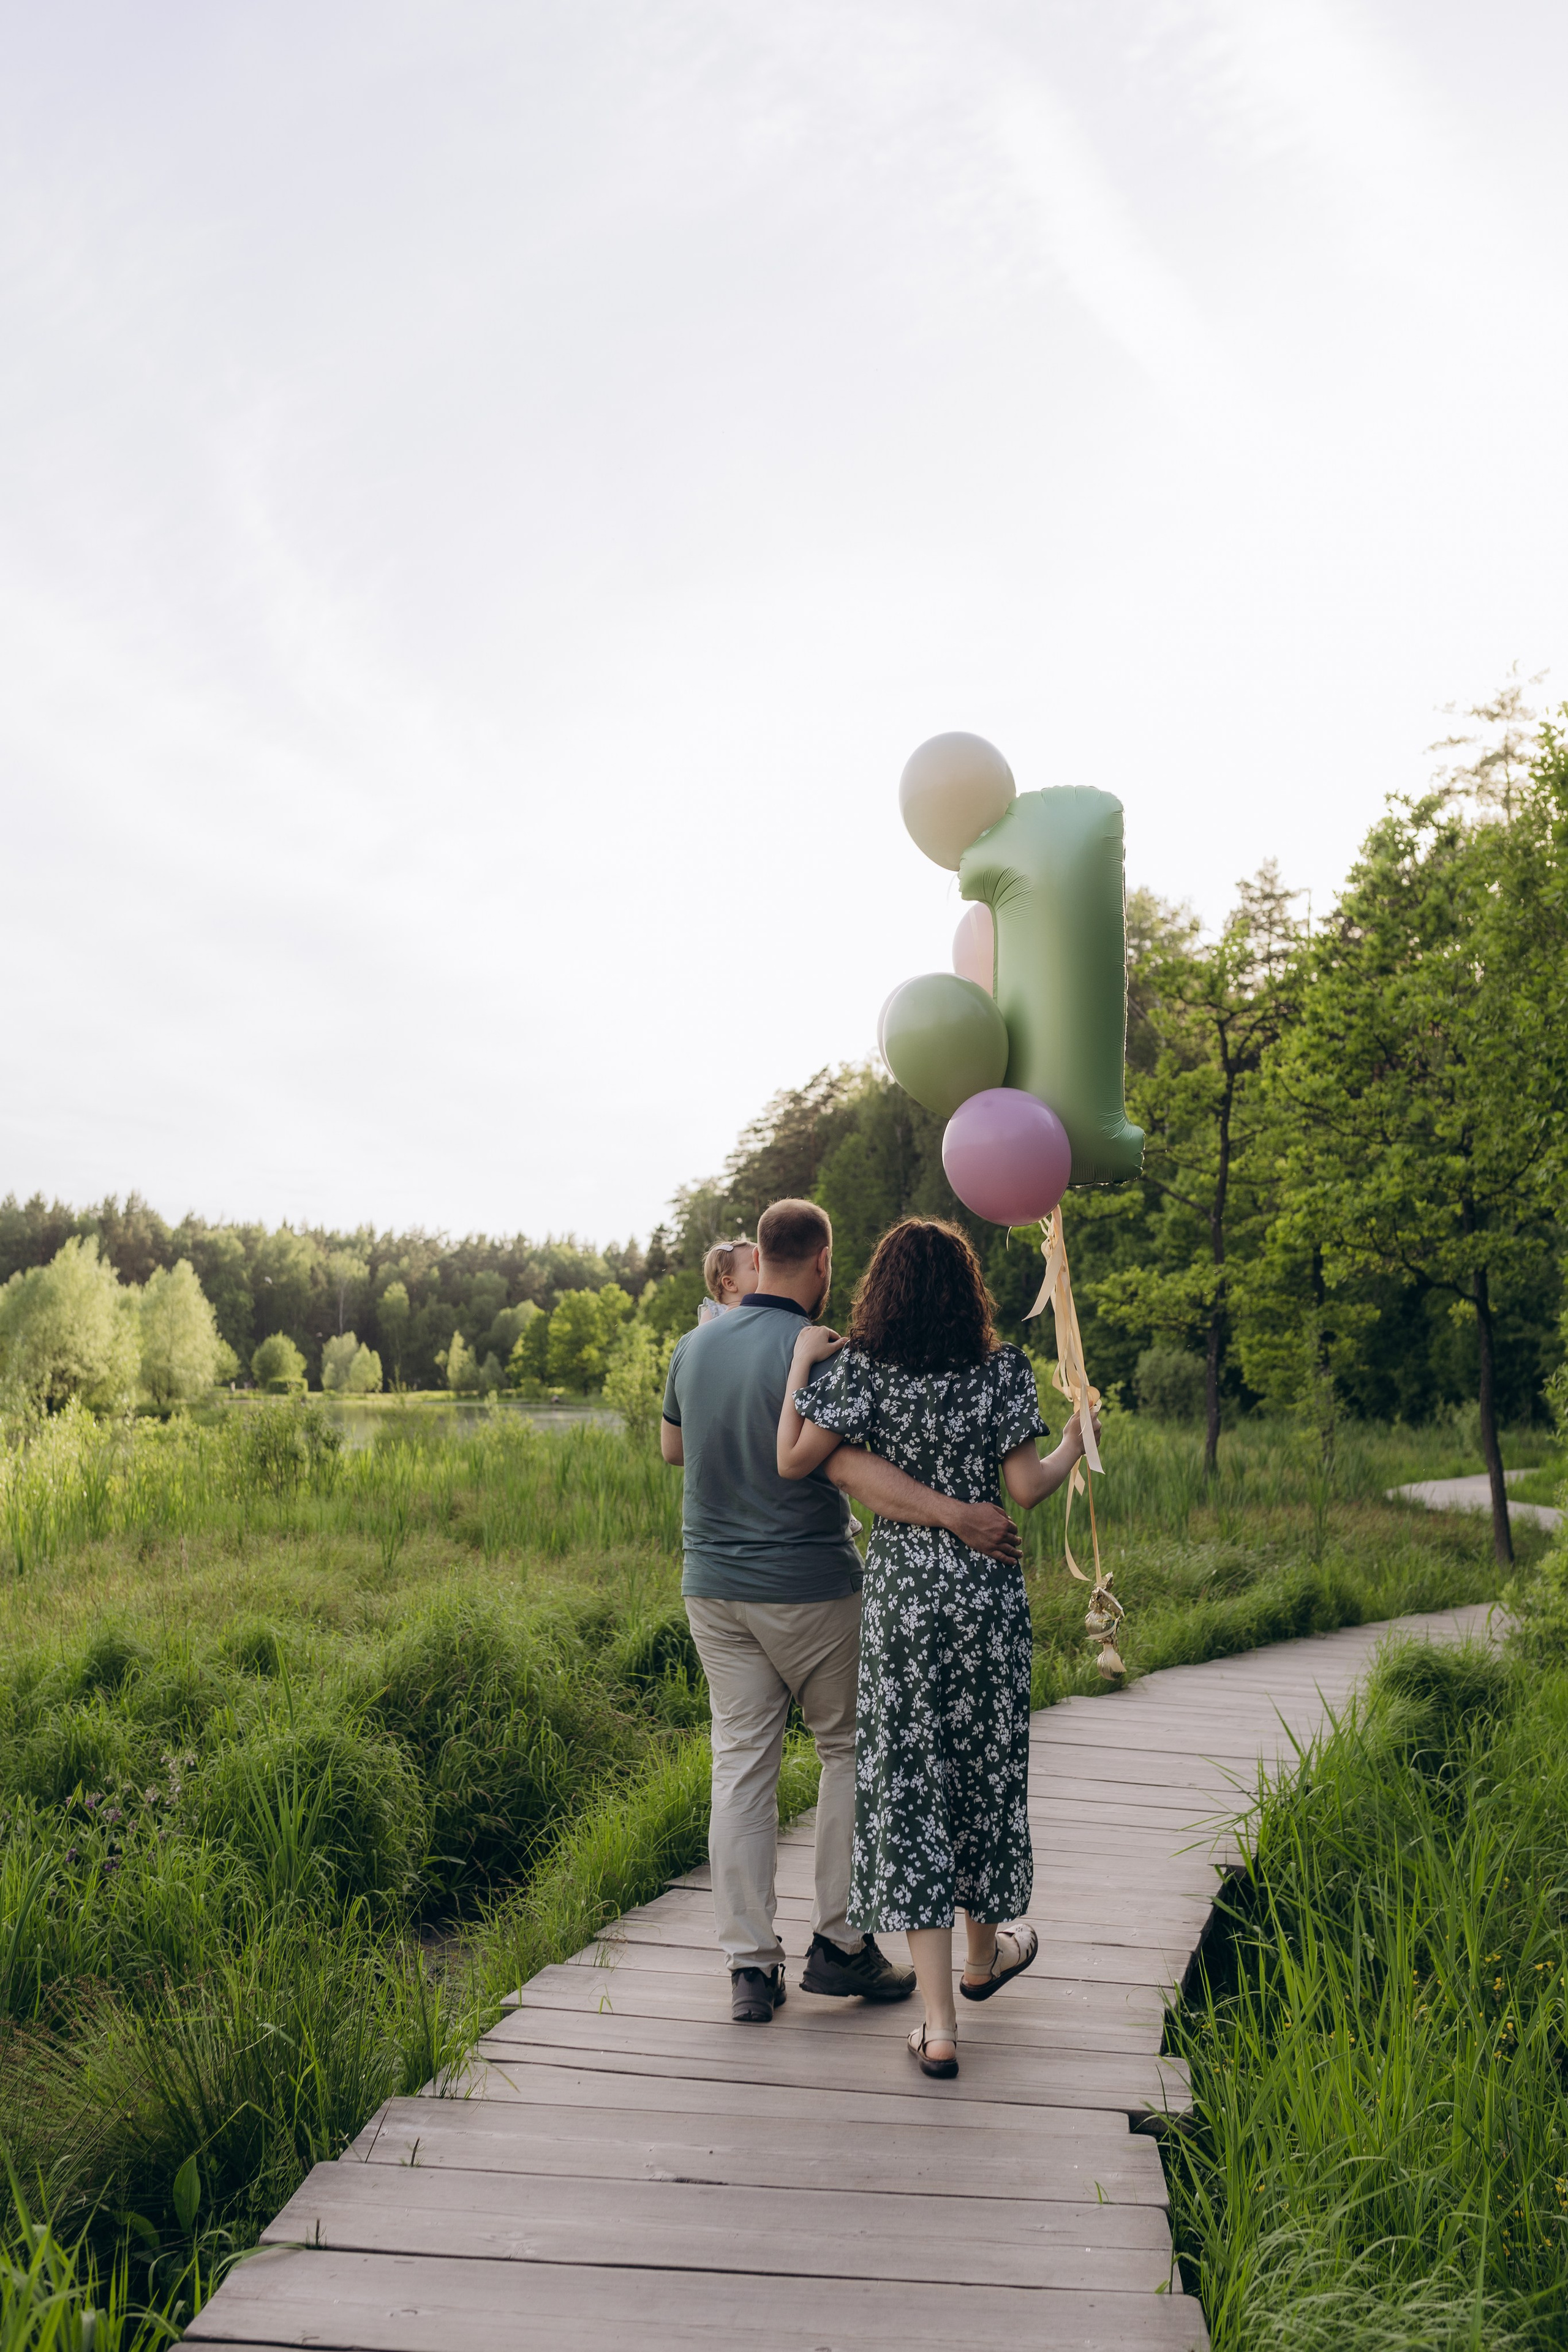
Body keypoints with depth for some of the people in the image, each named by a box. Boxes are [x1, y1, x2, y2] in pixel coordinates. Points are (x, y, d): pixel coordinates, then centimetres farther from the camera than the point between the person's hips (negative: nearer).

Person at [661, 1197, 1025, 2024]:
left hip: (712, 1585, 5)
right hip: (807, 1590, -5)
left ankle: (749, 1966, 10)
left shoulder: (696, 1344, 4)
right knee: (851, 1749, 13)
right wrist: (955, 1514, -35)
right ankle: (838, 1941, 16)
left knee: (740, 1764, 9)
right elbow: (849, 1468, -30)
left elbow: (671, 1445, 18)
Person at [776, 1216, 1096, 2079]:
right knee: (985, 1766, 19)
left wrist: (803, 1364, -2)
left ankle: (938, 2023, 1)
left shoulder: (858, 1368, -7)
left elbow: (794, 1462, -13)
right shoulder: (1003, 1371, -5)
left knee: (906, 1781, 3)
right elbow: (1027, 1487, -7)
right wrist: (1075, 1449, 13)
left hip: (899, 1592, -1)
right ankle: (985, 1952, 41)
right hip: (987, 1589, 1)